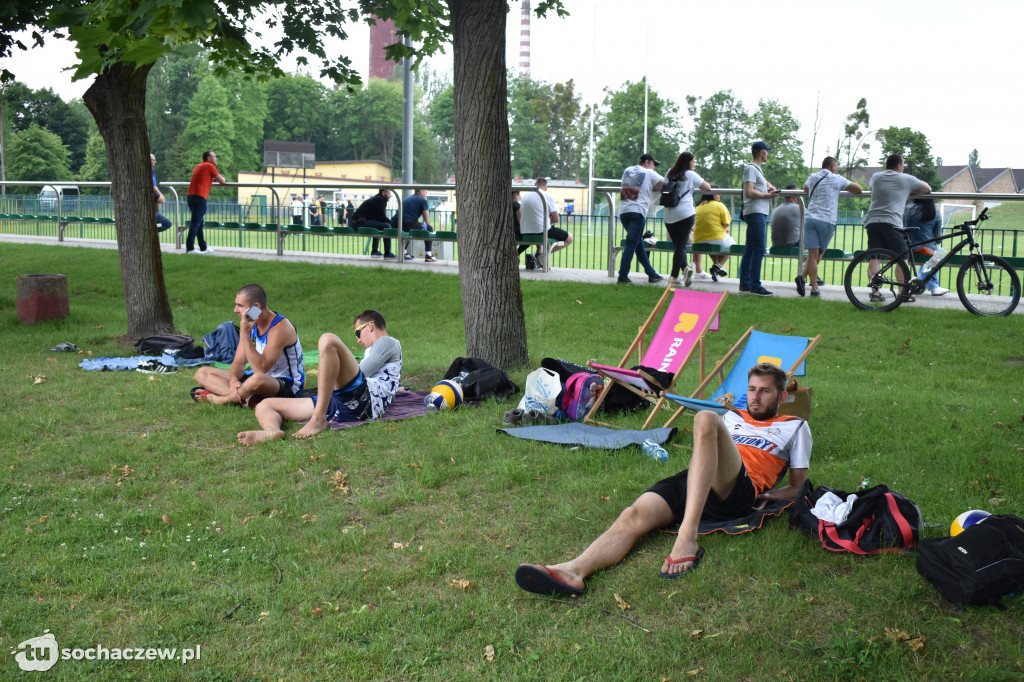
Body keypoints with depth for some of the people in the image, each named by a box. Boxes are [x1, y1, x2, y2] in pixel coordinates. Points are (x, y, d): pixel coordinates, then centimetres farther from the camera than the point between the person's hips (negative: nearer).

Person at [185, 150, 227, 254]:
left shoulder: (198, 166, 22)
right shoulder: (210, 166, -1)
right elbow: (222, 181, 1)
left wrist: (213, 179, 28)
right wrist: (221, 178, 22)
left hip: (190, 196, 9)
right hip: (199, 197, -9)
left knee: (199, 223, 14)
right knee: (195, 223, -9)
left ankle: (203, 247, 20)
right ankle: (189, 248, -11)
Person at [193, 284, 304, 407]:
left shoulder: (280, 327, -23)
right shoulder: (250, 323, 2)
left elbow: (261, 369, -31)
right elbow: (239, 361, 1)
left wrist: (245, 334, -33)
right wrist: (233, 379, -22)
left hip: (286, 384, -8)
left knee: (258, 379, -44)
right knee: (202, 373, 1)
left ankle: (215, 399, -16)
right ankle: (244, 398, -24)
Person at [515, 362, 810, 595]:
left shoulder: (794, 427, 28)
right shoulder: (733, 416, 39)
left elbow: (797, 487, 24)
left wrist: (770, 495, 7)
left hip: (740, 490, -4)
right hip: (689, 481, 4)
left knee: (705, 419, -33)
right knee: (633, 516, -27)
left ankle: (687, 536, -45)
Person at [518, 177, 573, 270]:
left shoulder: (525, 196, 10)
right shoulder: (548, 197, -6)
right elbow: (556, 219, -5)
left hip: (524, 233, 7)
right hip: (542, 232, -7)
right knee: (569, 238, 8)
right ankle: (543, 255, -10)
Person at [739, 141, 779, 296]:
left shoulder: (757, 169, 21)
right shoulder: (751, 168, -9)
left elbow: (763, 181, 41)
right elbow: (749, 192, -20)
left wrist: (771, 187, 20)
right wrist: (768, 195, -13)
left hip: (759, 213, 10)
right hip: (755, 213, -10)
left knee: (750, 250, 9)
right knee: (759, 250, -13)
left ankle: (744, 285, 11)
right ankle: (755, 286, -13)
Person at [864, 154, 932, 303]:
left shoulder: (876, 177, 18)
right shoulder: (906, 179, 9)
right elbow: (928, 189, 20)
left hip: (872, 222, 4)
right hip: (891, 222, -4)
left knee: (873, 257, 3)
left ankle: (874, 291, -2)